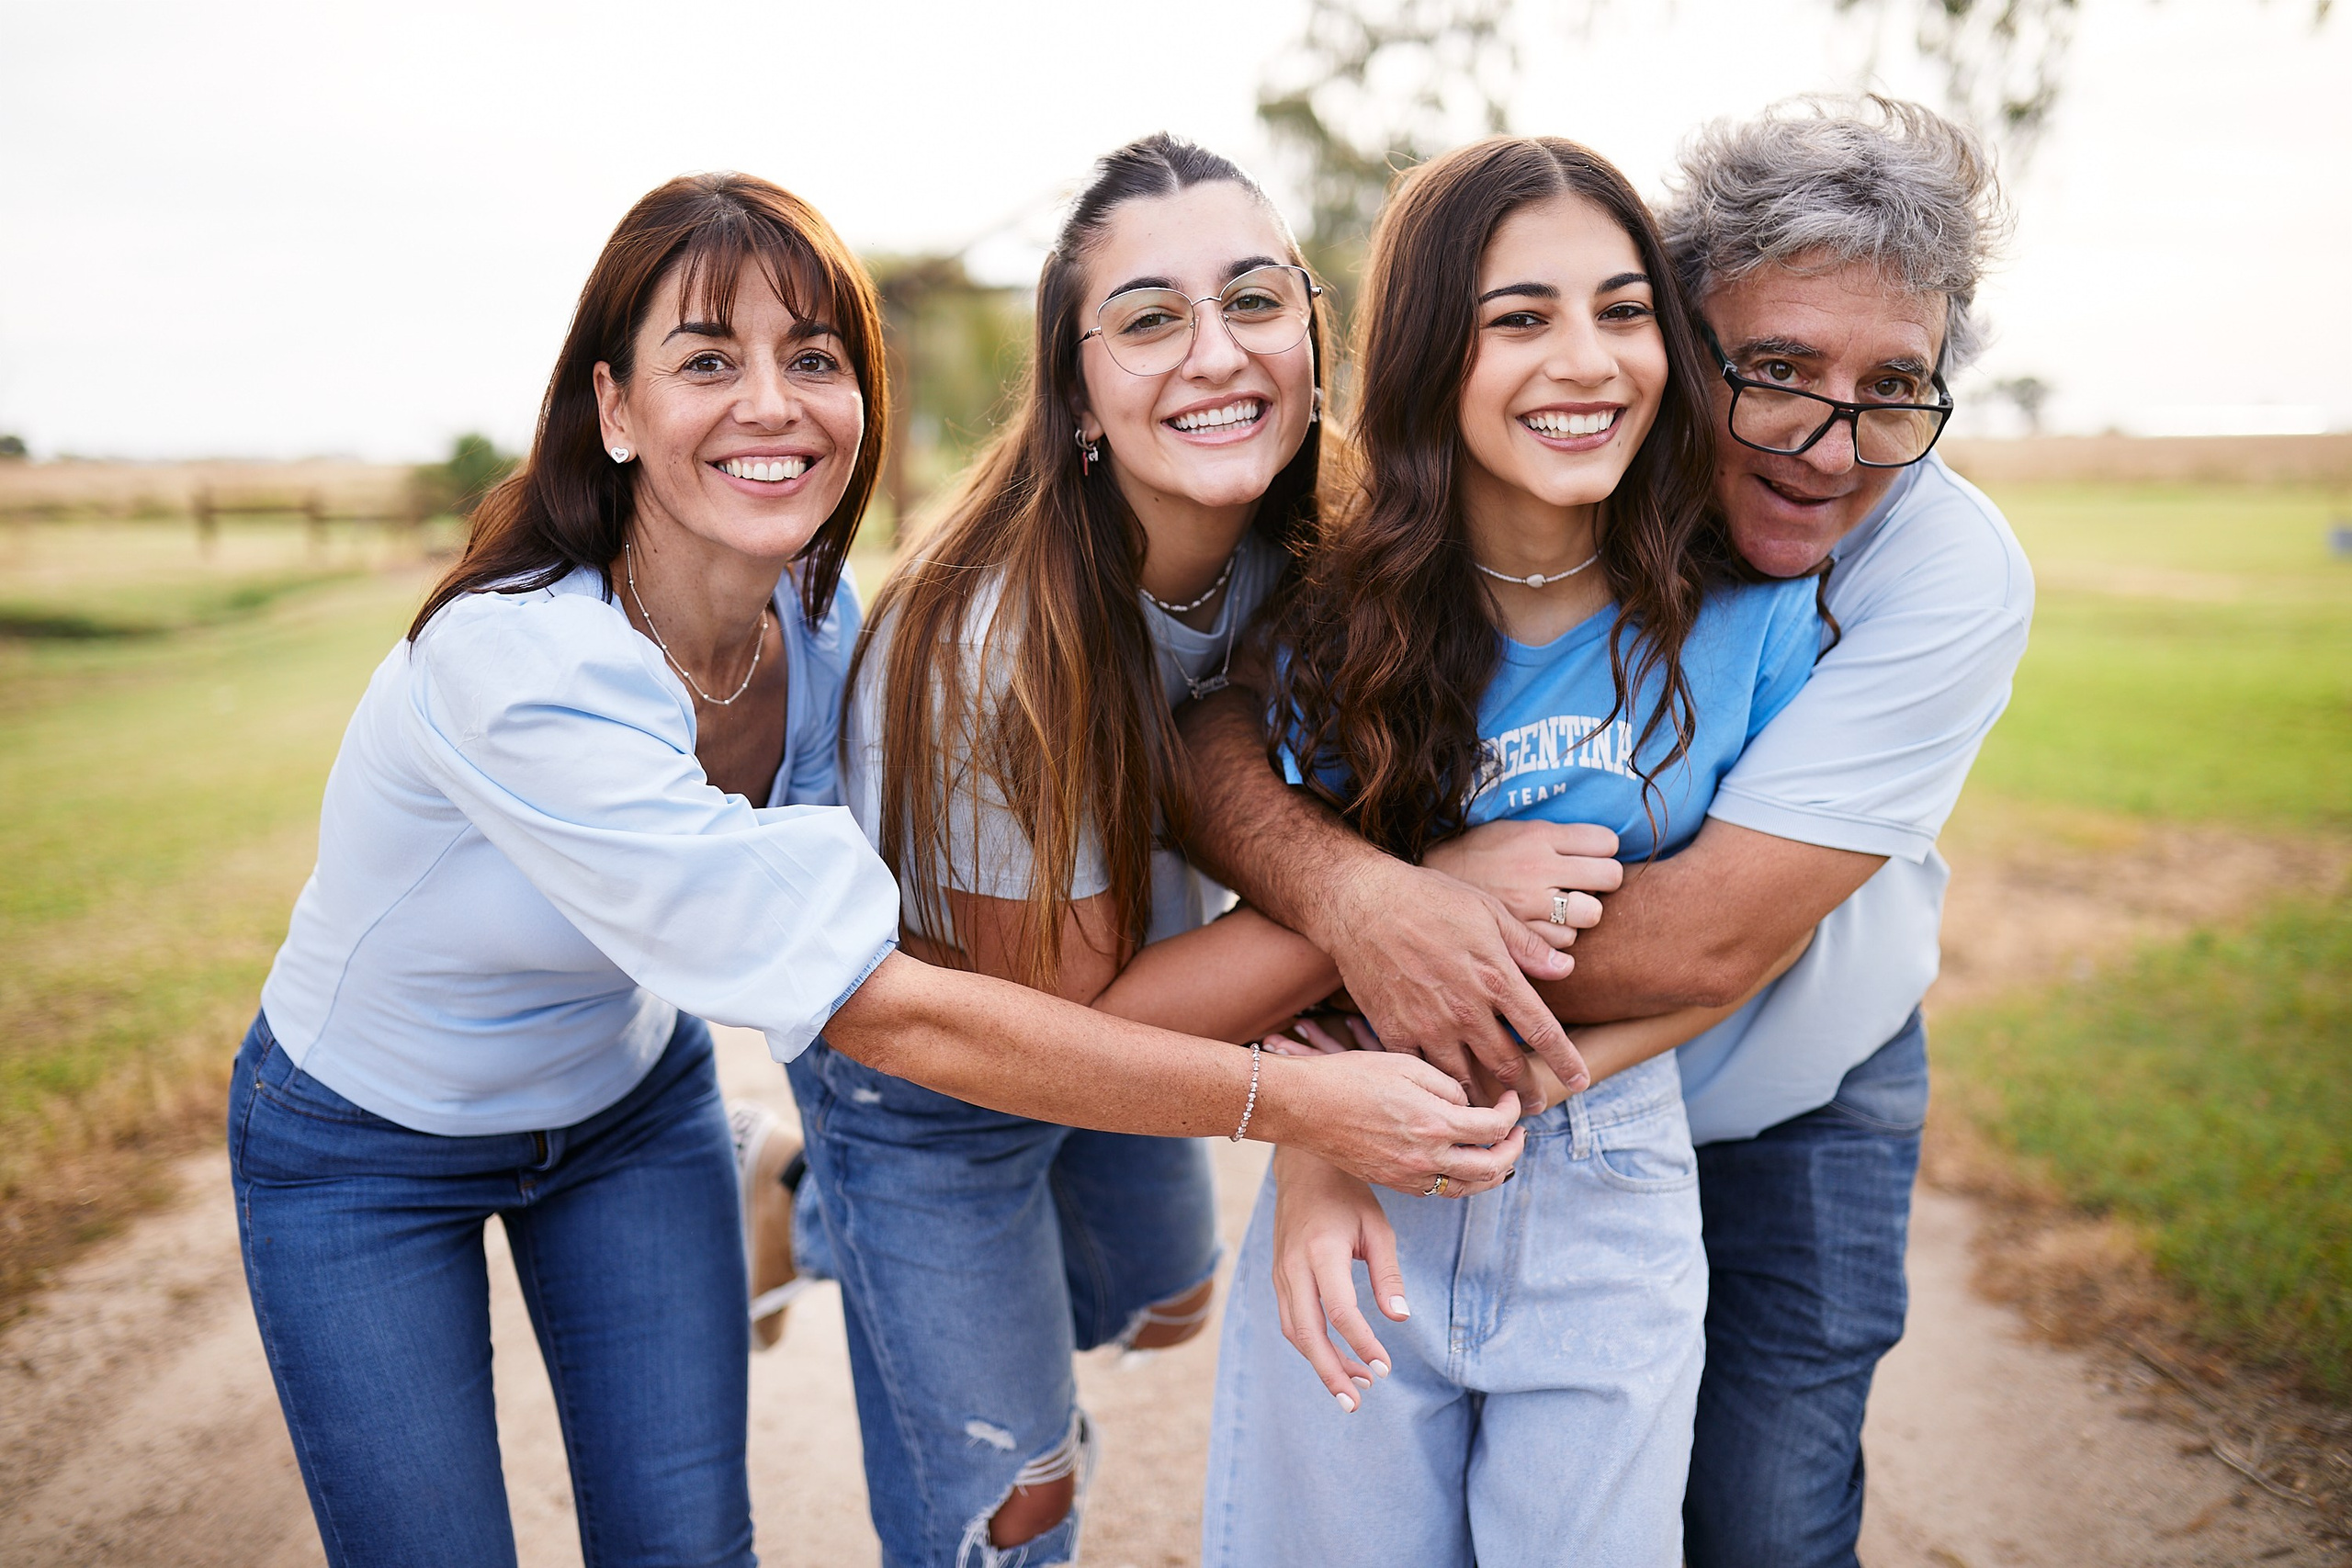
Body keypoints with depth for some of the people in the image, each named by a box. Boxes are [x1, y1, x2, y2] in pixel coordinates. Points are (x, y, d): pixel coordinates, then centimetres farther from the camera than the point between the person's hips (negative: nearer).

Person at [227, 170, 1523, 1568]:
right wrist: (1299, 1103, -39)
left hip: (629, 1097, 5)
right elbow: (884, 1014, -39)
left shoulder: (820, 615, -15)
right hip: (367, 1146, -4)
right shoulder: (521, 668, -37)